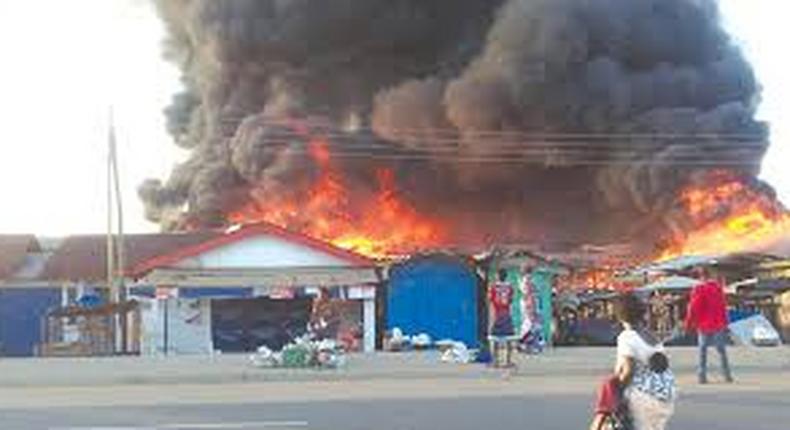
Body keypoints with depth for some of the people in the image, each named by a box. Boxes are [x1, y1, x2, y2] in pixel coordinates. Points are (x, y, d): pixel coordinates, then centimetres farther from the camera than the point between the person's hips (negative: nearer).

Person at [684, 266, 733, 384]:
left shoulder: (699, 288, -12)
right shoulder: (718, 286, 1)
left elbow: (693, 308, -10)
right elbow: (723, 305, 9)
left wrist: (688, 324, 0)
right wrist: (724, 322, 18)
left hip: (704, 325, -3)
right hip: (719, 324, 3)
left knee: (703, 350, 5)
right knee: (722, 350, 12)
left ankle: (702, 376, -1)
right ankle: (727, 375, 12)